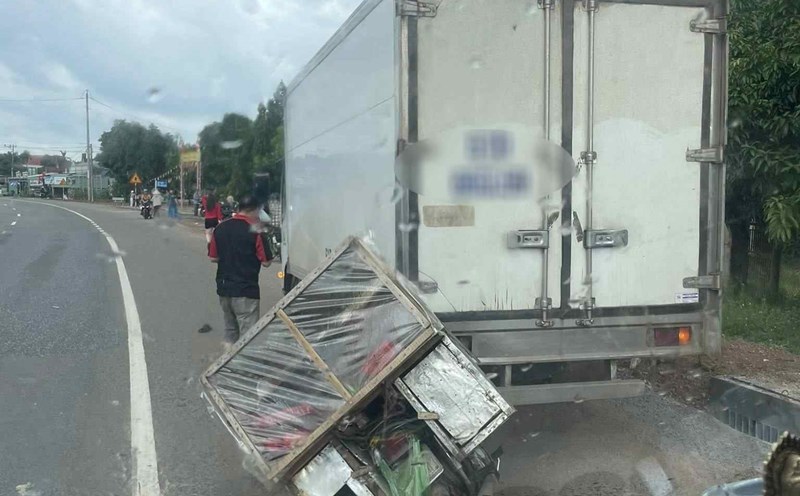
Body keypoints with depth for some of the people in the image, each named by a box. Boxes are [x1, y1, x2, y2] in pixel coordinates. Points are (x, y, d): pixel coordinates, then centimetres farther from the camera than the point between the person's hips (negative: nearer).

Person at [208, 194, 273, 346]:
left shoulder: (220, 228, 3)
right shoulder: (254, 231, -13)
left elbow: (213, 257, 9)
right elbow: (266, 262, -11)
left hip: (223, 288, 6)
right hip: (245, 291, -6)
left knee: (230, 331, 20)